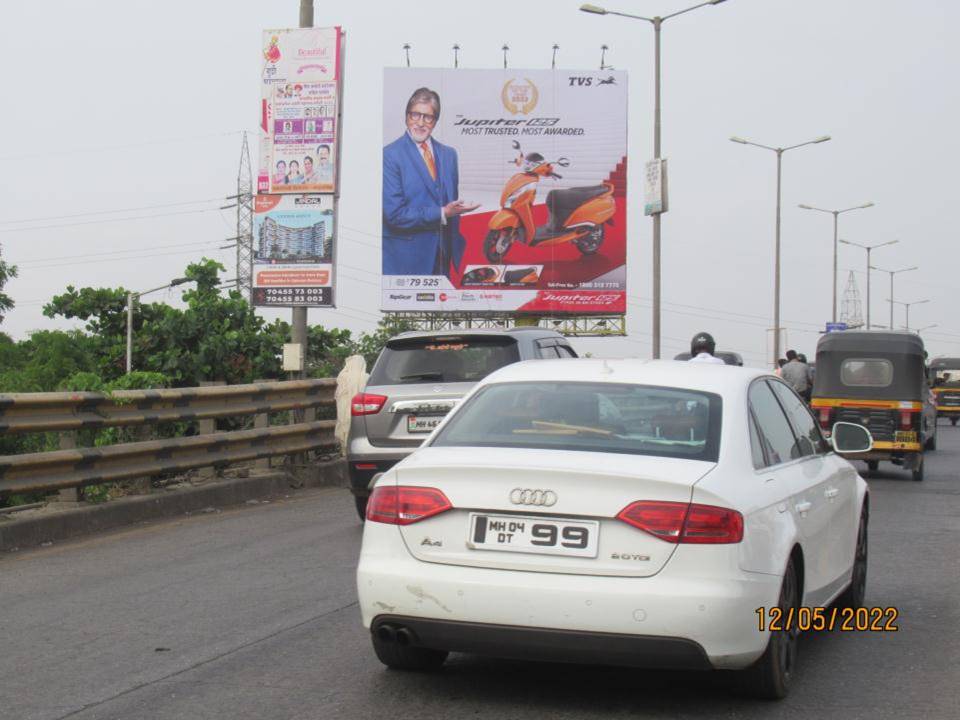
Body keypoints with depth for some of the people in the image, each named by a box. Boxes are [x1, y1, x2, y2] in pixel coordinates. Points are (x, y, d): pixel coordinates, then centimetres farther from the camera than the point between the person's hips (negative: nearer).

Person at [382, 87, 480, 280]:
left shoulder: (448, 154, 12)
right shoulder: (390, 155, -9)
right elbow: (395, 213, -15)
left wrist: (456, 249, 12)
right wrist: (442, 213, -17)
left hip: (442, 256, 5)